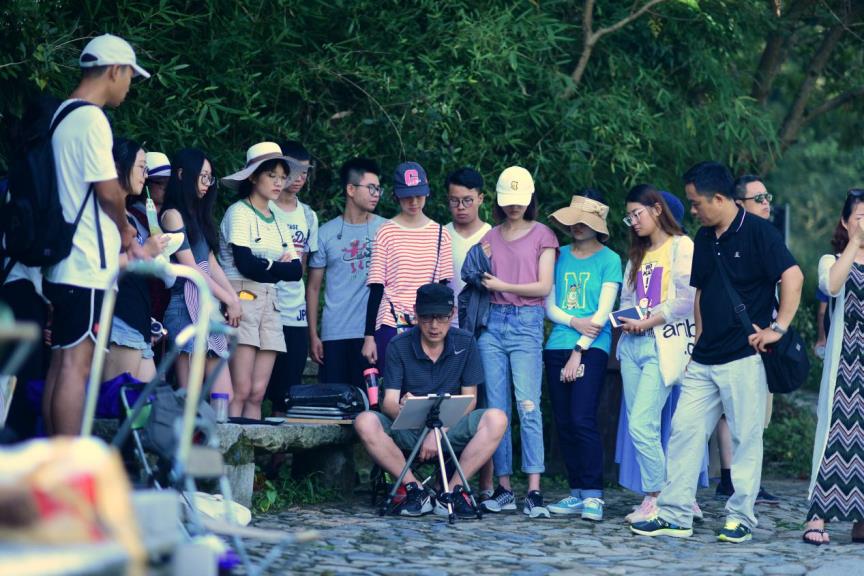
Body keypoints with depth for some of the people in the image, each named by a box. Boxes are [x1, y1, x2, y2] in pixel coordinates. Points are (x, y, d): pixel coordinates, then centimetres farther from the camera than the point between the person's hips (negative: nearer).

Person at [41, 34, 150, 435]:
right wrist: (126, 232, 4)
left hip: (63, 265, 9)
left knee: (61, 364, 9)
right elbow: (108, 190, -14)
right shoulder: (91, 119, -13)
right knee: (76, 365, -10)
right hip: (87, 265, -9)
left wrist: (121, 236, 18)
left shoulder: (62, 116, 16)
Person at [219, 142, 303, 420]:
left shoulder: (278, 222, 20)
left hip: (270, 304, 7)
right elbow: (245, 265, -13)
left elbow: (297, 270, 9)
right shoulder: (239, 212, 0)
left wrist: (264, 267, -6)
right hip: (241, 300, -7)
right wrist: (280, 266, 0)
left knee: (257, 393, 0)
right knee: (241, 391, -15)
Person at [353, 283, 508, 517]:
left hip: (450, 428, 0)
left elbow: (469, 400, -3)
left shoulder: (465, 343, -1)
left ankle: (454, 489, -22)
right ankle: (415, 489, -21)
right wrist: (402, 409, -38)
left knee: (496, 419, -27)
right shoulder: (399, 346, -5)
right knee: (365, 423, -30)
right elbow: (389, 401, -11)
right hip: (407, 431, 0)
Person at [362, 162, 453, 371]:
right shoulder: (386, 233, 1)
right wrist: (369, 336, 0)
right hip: (392, 325, -2)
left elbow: (444, 287, 14)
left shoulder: (440, 234, 8)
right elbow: (376, 288, 2)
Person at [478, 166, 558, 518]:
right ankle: (503, 486, 5)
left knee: (528, 406, -13)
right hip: (493, 321, 4)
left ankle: (534, 491, -16)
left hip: (527, 321, -4)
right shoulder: (489, 238, 16)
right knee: (496, 408, 1)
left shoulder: (542, 235, 6)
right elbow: (481, 285, 17)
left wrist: (503, 286, -8)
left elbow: (544, 286, -2)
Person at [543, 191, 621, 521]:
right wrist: (574, 322, -9)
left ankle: (593, 495, -12)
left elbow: (603, 313, -5)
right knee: (564, 423, 4)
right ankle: (577, 492, 10)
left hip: (592, 348, -5)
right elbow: (549, 306, 10)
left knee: (582, 420, -15)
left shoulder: (609, 260, 1)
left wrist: (579, 351, -9)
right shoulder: (560, 257, 13)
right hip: (557, 346, 5)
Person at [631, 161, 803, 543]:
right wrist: (699, 337, 15)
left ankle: (740, 518, 7)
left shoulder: (757, 232, -9)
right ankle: (675, 515, 8)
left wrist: (777, 328, -20)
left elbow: (792, 276, -16)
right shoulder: (704, 238, 13)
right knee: (684, 430, 4)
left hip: (744, 357, -7)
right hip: (704, 360, 7)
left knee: (746, 438, 0)